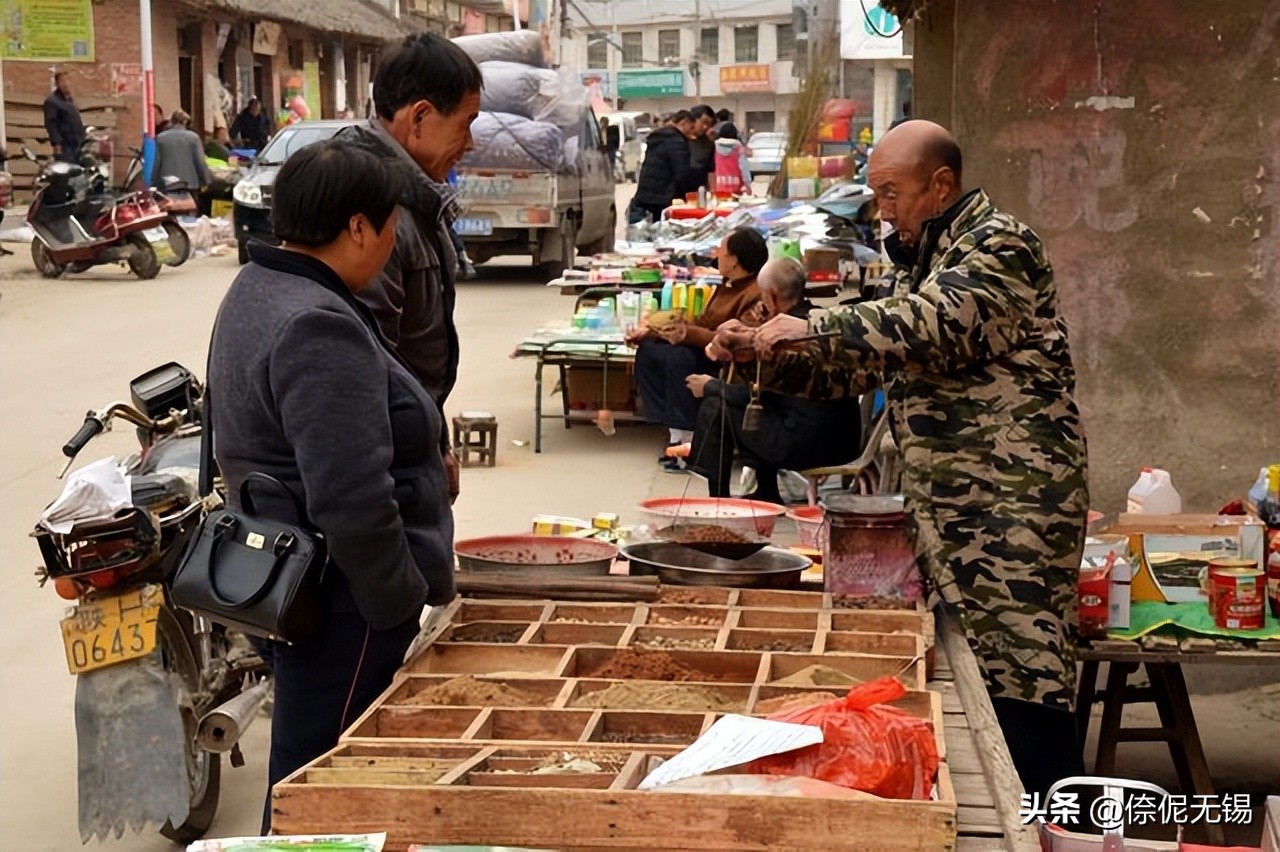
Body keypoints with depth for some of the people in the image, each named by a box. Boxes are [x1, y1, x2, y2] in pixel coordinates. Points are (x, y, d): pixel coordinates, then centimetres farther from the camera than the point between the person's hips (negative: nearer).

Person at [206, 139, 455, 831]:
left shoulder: (256, 289, 10)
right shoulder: (319, 329, -24)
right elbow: (351, 501, -29)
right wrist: (405, 597, -16)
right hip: (338, 603, -10)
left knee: (304, 774, 21)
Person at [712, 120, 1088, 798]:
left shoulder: (997, 244, -9)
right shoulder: (924, 258, 21)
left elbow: (933, 324, -26)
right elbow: (874, 355, 24)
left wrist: (814, 330, -20)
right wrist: (771, 353, 10)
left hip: (1011, 505, -9)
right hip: (947, 506, 9)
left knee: (1018, 675, -10)